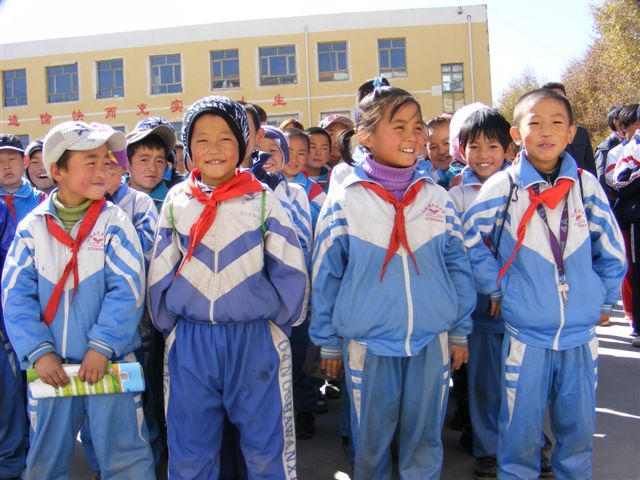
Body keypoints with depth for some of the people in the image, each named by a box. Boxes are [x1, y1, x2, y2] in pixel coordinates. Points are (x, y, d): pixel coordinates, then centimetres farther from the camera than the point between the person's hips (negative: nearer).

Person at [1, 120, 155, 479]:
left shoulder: (115, 221, -4)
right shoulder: (32, 226, 1)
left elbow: (127, 289, -10)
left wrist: (102, 346, -17)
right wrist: (38, 351, -12)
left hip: (109, 362, -2)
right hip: (51, 366, 2)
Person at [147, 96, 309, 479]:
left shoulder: (262, 199, -2)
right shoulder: (177, 201, 4)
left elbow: (290, 271, 0)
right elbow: (160, 274, 9)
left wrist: (278, 322, 0)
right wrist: (168, 326, 8)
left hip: (256, 339, -2)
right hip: (190, 341, 2)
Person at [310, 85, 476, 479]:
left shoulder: (438, 198, 1)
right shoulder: (344, 203, -6)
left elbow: (458, 266, 8)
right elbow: (326, 277, -1)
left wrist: (460, 331, 9)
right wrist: (328, 341, 3)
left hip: (432, 342, 2)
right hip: (368, 344, -2)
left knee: (425, 445, 14)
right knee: (371, 444, 14)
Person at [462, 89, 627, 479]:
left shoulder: (586, 185, -2)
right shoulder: (503, 187, -8)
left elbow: (612, 251, 8)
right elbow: (469, 241, 1)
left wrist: (605, 299, 12)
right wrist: (495, 288, 1)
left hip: (581, 333, 2)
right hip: (526, 333, -2)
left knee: (579, 427, 15)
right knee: (521, 431, 7)